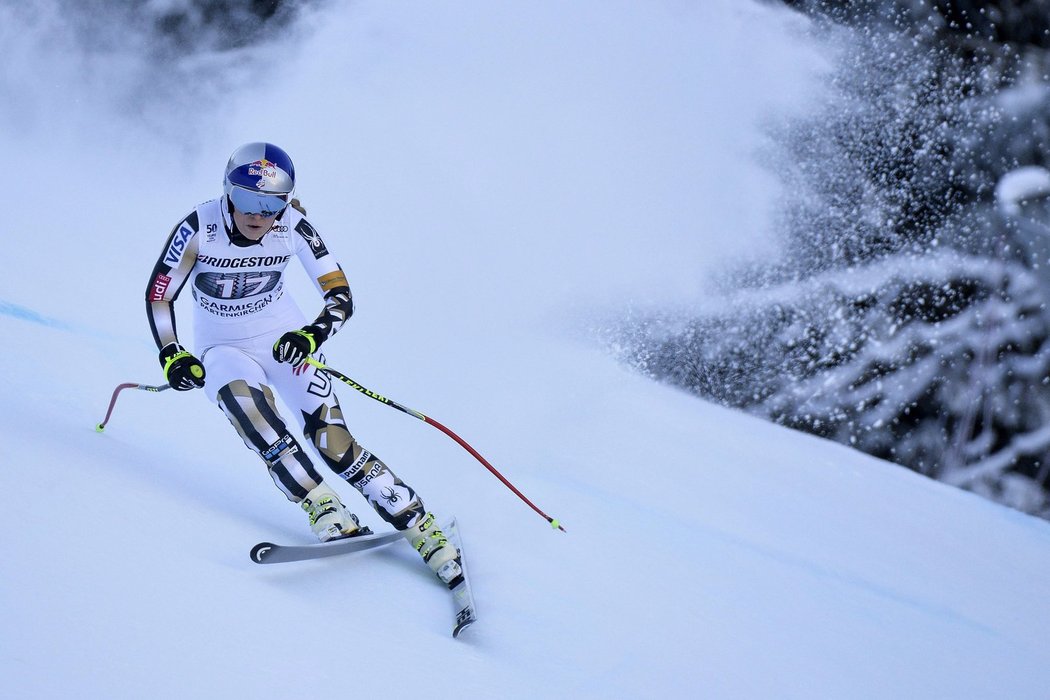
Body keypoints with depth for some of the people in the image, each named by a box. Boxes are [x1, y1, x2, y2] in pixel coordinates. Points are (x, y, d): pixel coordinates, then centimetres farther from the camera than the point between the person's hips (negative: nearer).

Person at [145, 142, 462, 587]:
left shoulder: (294, 228, -16)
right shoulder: (199, 229, -19)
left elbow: (341, 296, -15)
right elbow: (158, 293, -6)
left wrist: (314, 332, -34)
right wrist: (170, 354, -18)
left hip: (285, 340, 0)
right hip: (224, 349, 0)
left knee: (331, 439, -16)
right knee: (243, 401, -34)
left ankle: (419, 526, -12)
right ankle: (324, 511, -35)